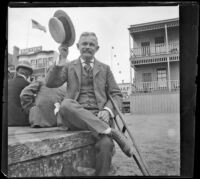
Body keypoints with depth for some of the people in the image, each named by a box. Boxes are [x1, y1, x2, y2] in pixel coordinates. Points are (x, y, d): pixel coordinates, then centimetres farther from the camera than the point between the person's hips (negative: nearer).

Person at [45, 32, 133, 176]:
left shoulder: (105, 68, 18)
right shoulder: (69, 67, 17)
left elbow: (116, 95, 13)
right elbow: (50, 83, 2)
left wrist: (107, 110, -9)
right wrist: (60, 59, -11)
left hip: (98, 116, 0)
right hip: (75, 117, 1)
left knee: (105, 144, -33)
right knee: (65, 105, -35)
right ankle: (112, 132, -32)